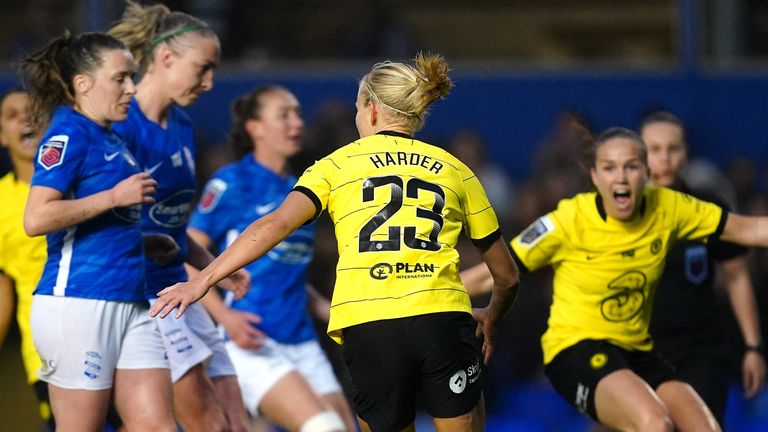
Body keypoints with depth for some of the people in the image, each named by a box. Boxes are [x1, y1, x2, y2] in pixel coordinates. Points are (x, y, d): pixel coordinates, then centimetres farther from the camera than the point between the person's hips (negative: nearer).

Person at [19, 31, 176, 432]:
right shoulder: (68, 135, -9)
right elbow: (36, 219, -21)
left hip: (129, 303, 9)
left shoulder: (111, 140, 17)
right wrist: (114, 196, -15)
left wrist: (145, 242, 13)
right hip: (78, 303, -9)